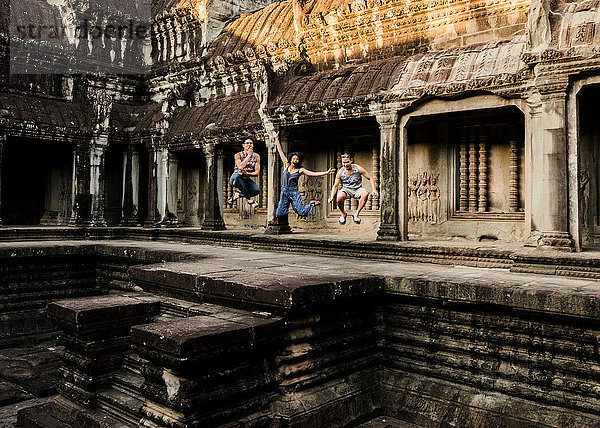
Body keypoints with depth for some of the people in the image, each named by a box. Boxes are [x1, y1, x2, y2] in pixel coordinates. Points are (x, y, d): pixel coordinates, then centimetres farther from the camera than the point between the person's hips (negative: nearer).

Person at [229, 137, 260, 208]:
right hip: (235, 178, -2)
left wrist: (247, 173, -24)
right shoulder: (238, 155, -8)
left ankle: (238, 195, -3)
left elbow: (257, 173, -6)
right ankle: (249, 199, -24)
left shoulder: (256, 156, -1)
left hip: (247, 180, 2)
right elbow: (240, 167, -27)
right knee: (238, 176, -40)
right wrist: (249, 155, -19)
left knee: (257, 190, -29)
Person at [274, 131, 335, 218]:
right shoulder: (286, 165, 9)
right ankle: (287, 208, 26)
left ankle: (312, 204, 18)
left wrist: (326, 172, -10)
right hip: (284, 192, 2)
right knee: (279, 214, -7)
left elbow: (313, 174, -1)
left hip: (294, 192, -2)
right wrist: (276, 139, 16)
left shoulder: (300, 170, 3)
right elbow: (280, 151, 13)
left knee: (302, 213, -13)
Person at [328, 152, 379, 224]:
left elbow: (370, 178, -4)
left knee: (365, 193, -34)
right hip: (346, 190, 0)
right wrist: (332, 197, -15)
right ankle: (343, 214, -2)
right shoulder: (340, 172, -9)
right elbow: (335, 186, 1)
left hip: (357, 189, 0)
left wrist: (374, 190, -18)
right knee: (339, 197, -34)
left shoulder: (358, 169, -13)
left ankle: (356, 214, -18)